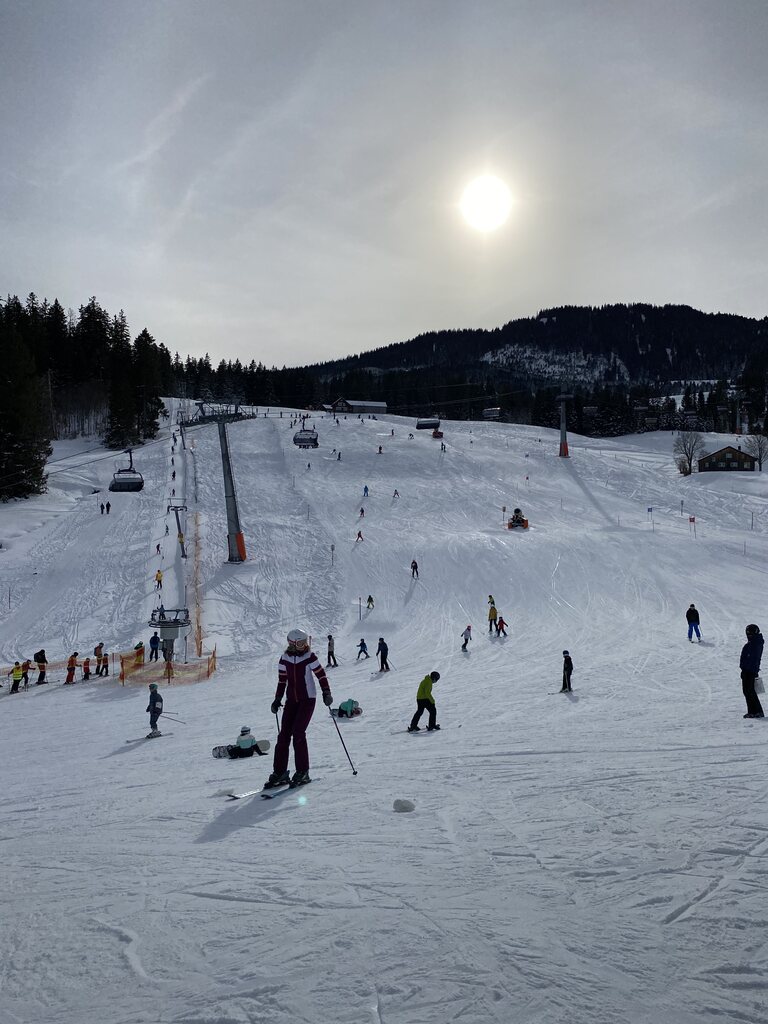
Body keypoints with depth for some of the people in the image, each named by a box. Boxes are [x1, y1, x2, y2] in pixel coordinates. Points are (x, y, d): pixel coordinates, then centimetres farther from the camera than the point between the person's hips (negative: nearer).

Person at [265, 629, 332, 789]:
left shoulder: (309, 657, -7)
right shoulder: (285, 659, 3)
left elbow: (321, 675, -5)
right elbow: (282, 681, 12)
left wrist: (326, 693, -14)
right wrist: (277, 700, 9)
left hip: (308, 699, -4)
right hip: (291, 700, 4)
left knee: (298, 733, -14)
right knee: (283, 735, -1)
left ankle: (302, 772, -2)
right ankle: (280, 773, 7)